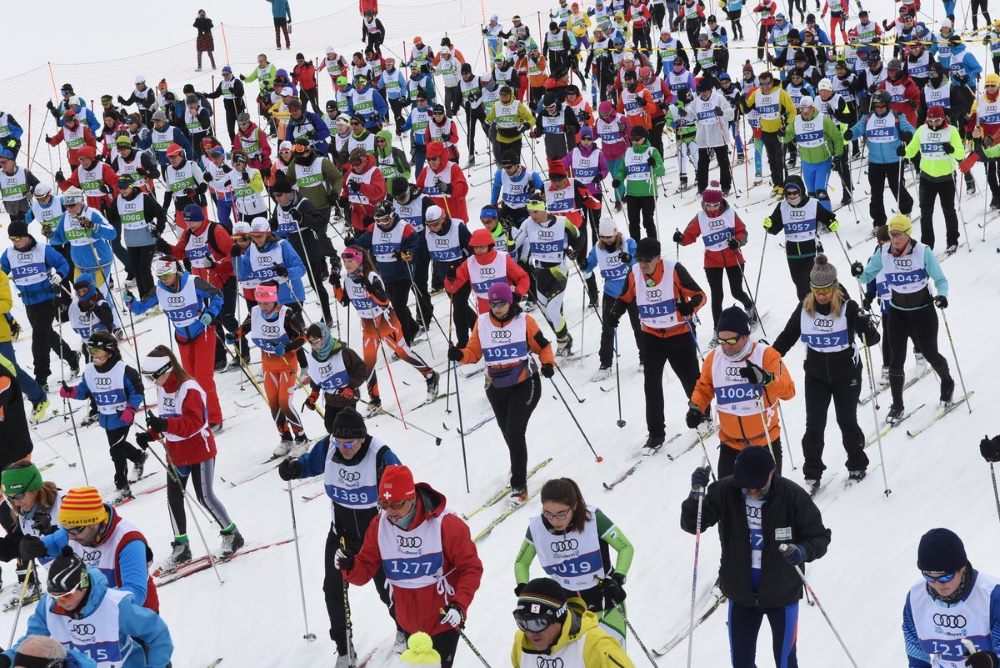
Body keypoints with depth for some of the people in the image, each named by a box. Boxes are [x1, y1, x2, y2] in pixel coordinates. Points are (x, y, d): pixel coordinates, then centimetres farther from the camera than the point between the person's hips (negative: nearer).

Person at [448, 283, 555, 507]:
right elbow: (474, 352, 3)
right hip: (496, 388, 4)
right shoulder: (482, 323, 0)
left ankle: (519, 486, -4)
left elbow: (543, 346, -1)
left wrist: (548, 363, -19)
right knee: (508, 433, 15)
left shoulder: (524, 321, -8)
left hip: (524, 384, -4)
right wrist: (459, 355, -17)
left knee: (515, 433, -13)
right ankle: (519, 469, 43)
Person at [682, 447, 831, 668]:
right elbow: (691, 525, -11)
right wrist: (696, 494, -30)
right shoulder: (725, 491, -16)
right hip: (741, 593, 2)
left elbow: (820, 537, -12)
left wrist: (803, 551, -34)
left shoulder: (793, 496, -22)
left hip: (782, 594, -2)